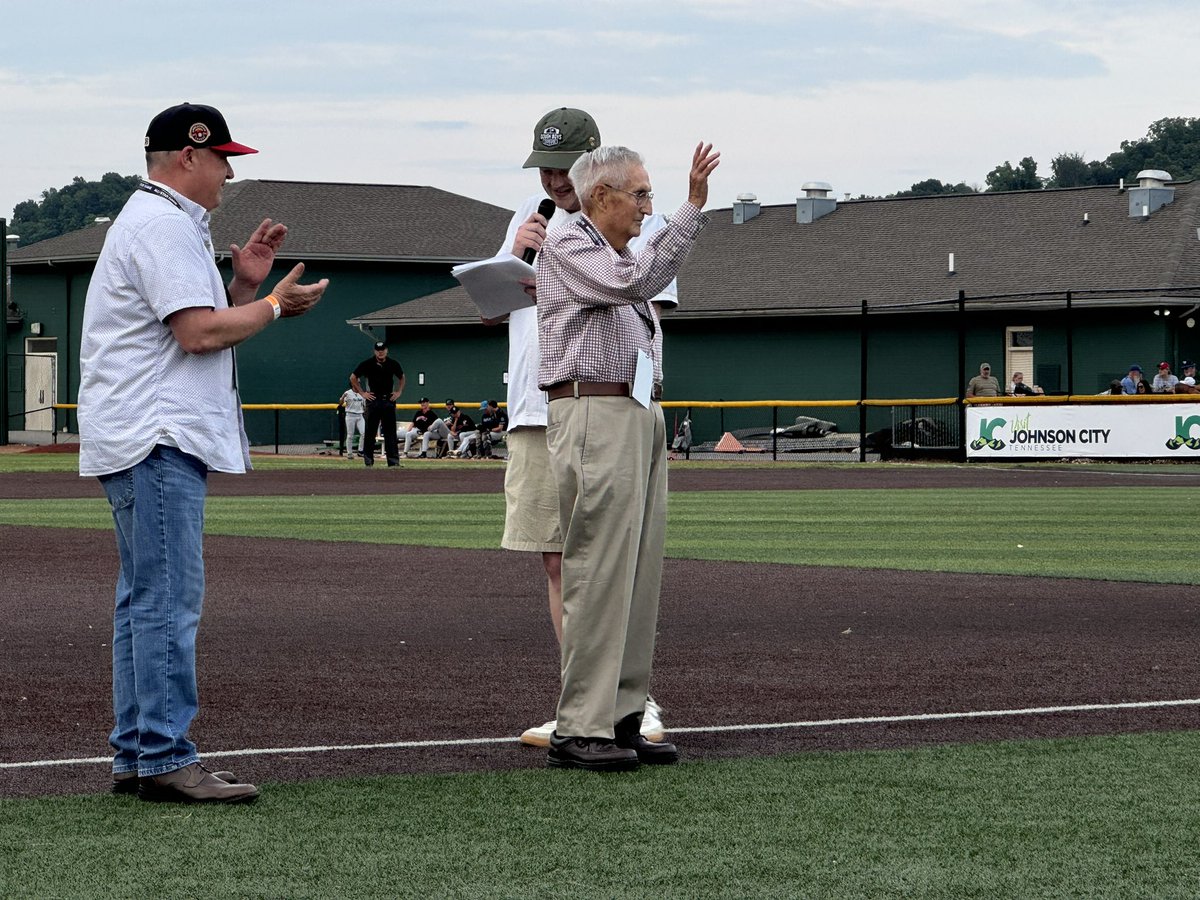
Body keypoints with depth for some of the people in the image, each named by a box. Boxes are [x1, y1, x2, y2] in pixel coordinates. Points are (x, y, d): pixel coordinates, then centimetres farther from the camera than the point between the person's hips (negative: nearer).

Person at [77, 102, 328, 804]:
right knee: (168, 599, -12)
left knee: (148, 600, 12)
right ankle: (165, 758, -14)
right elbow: (198, 331, -19)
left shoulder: (167, 223, 23)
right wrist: (274, 305, -7)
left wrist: (244, 284, 11)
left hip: (155, 440, 12)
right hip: (157, 439, -12)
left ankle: (136, 756, 15)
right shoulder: (163, 225, -12)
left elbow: (201, 325, 23)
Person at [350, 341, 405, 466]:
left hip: (389, 400, 2)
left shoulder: (393, 364, 5)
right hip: (373, 400, -2)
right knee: (370, 431, 0)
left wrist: (399, 392, 11)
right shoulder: (367, 363, -4)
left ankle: (393, 460, 1)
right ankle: (368, 459, 6)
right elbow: (353, 378, 4)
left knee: (390, 432, 1)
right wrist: (362, 393, -1)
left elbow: (402, 377, 23)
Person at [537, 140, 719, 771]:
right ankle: (578, 731, -12)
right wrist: (693, 209, -20)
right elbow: (637, 280, -21)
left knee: (638, 577, 6)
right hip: (595, 416, -10)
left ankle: (621, 719, 8)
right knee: (599, 576, -12)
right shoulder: (566, 247, -7)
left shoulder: (617, 256, 24)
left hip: (640, 418, 10)